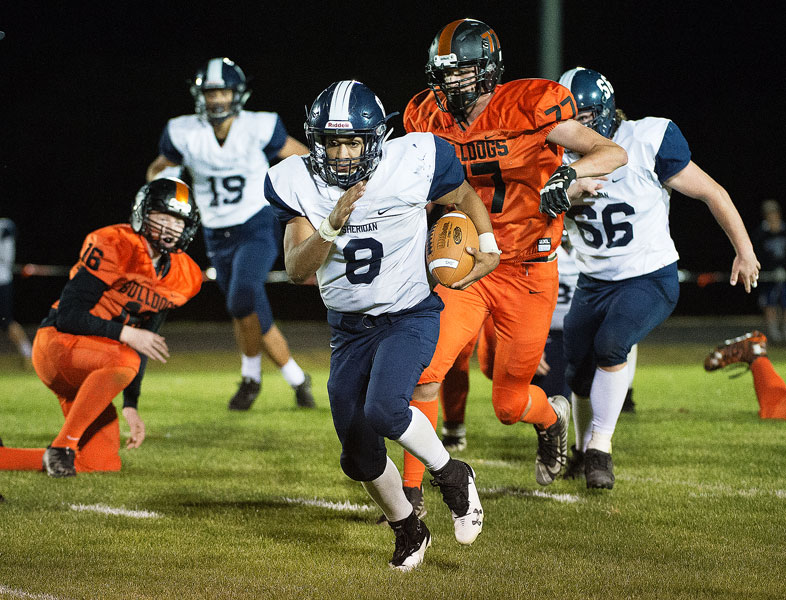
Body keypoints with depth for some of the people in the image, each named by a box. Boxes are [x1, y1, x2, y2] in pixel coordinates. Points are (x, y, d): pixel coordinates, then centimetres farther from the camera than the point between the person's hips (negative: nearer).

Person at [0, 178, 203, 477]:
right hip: (58, 343, -8)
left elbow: (143, 345, 14)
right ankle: (63, 446, -25)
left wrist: (131, 405, 7)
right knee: (123, 361, -39)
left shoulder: (181, 276, 6)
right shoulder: (112, 246, -17)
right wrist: (125, 334, -27)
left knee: (104, 466, 1)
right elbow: (67, 316, -19)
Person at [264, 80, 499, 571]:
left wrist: (489, 251, 6)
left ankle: (453, 476, -3)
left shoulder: (412, 163, -17)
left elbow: (465, 197, 5)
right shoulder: (297, 183, -10)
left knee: (384, 410, -30)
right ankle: (409, 530, 33)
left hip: (411, 315, -4)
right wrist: (332, 228, -30)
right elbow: (297, 269, -16)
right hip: (350, 328, 4)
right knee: (360, 459, 6)